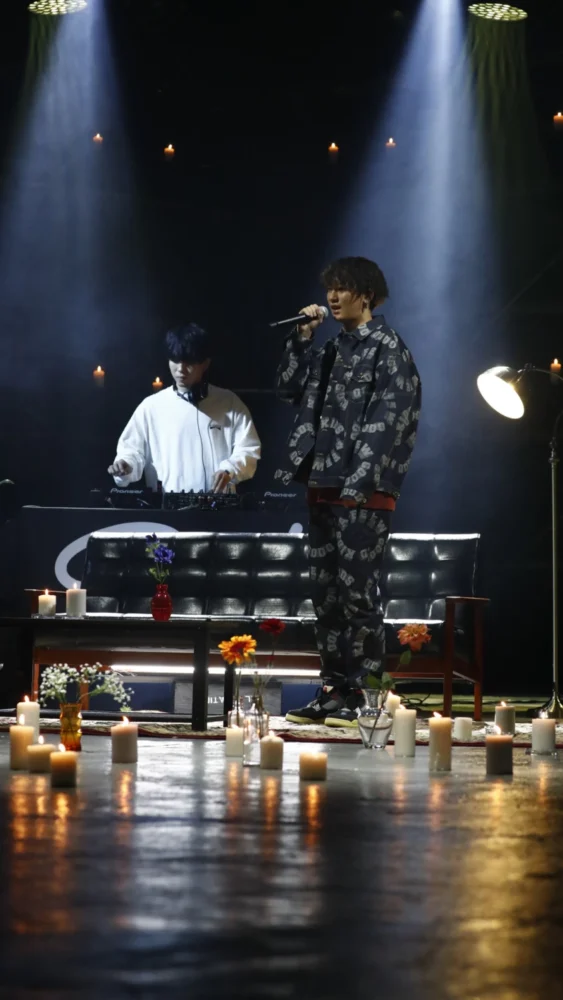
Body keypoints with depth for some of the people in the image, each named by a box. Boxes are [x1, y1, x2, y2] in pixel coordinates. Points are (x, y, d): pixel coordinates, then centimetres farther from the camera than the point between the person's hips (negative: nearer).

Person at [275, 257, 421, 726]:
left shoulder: (386, 348, -6)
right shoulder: (333, 348, 18)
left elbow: (387, 420, -13)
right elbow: (289, 388, 21)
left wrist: (360, 483, -19)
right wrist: (302, 338, 10)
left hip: (364, 493, -8)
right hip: (323, 485, 8)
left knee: (358, 591, -7)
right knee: (326, 593, 9)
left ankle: (357, 696, -4)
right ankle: (332, 691, 14)